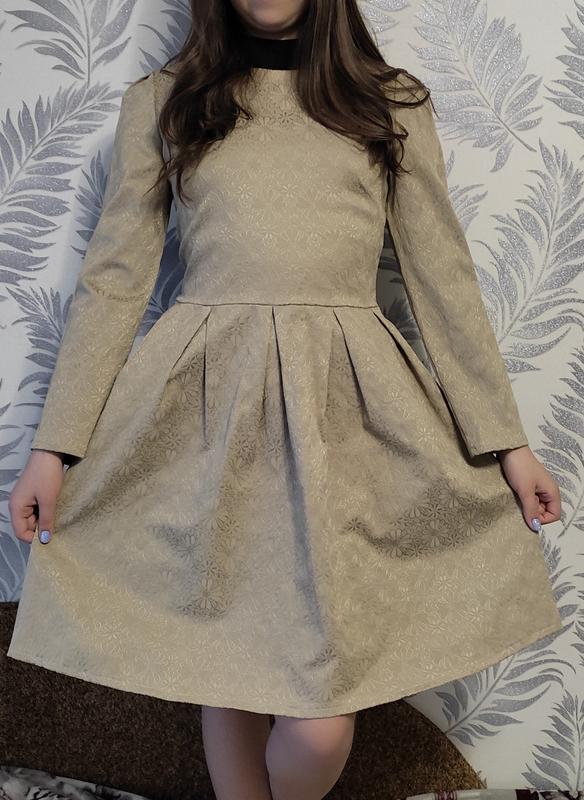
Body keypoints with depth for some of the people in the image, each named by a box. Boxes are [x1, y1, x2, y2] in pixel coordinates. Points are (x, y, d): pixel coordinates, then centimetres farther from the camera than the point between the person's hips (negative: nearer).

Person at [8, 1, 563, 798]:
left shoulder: (394, 104, 14)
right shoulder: (160, 102, 12)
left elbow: (444, 277, 10)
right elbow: (113, 277, 8)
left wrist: (508, 440, 6)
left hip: (349, 412, 0)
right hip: (207, 408, 1)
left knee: (321, 726, -2)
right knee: (225, 667, 7)